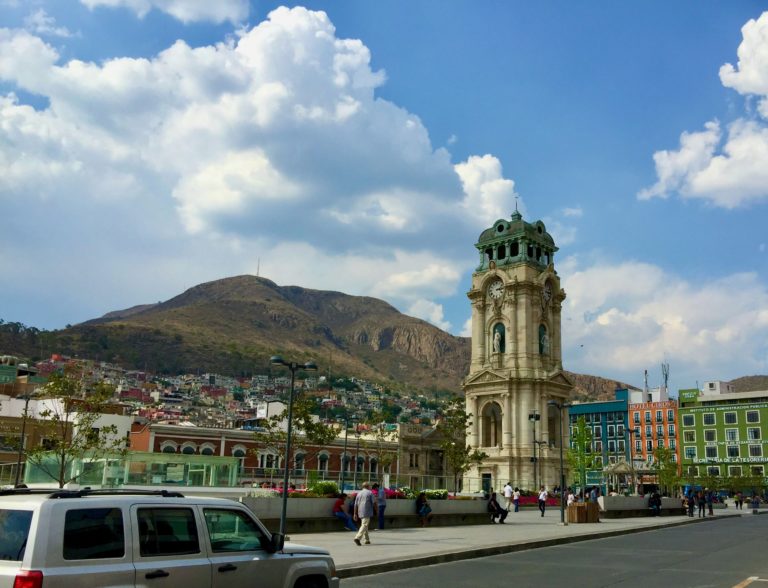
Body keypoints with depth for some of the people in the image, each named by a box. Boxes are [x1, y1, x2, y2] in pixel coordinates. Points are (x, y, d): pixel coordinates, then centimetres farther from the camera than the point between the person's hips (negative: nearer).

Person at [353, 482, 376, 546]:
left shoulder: (359, 493, 13)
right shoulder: (370, 493, -1)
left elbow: (356, 505, 12)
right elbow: (374, 503, -4)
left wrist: (355, 514, 14)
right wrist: (375, 510, 8)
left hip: (360, 512, 6)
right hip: (367, 512, -6)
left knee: (364, 525, 17)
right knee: (364, 525, -10)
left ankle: (367, 540, 21)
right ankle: (357, 538, -25)